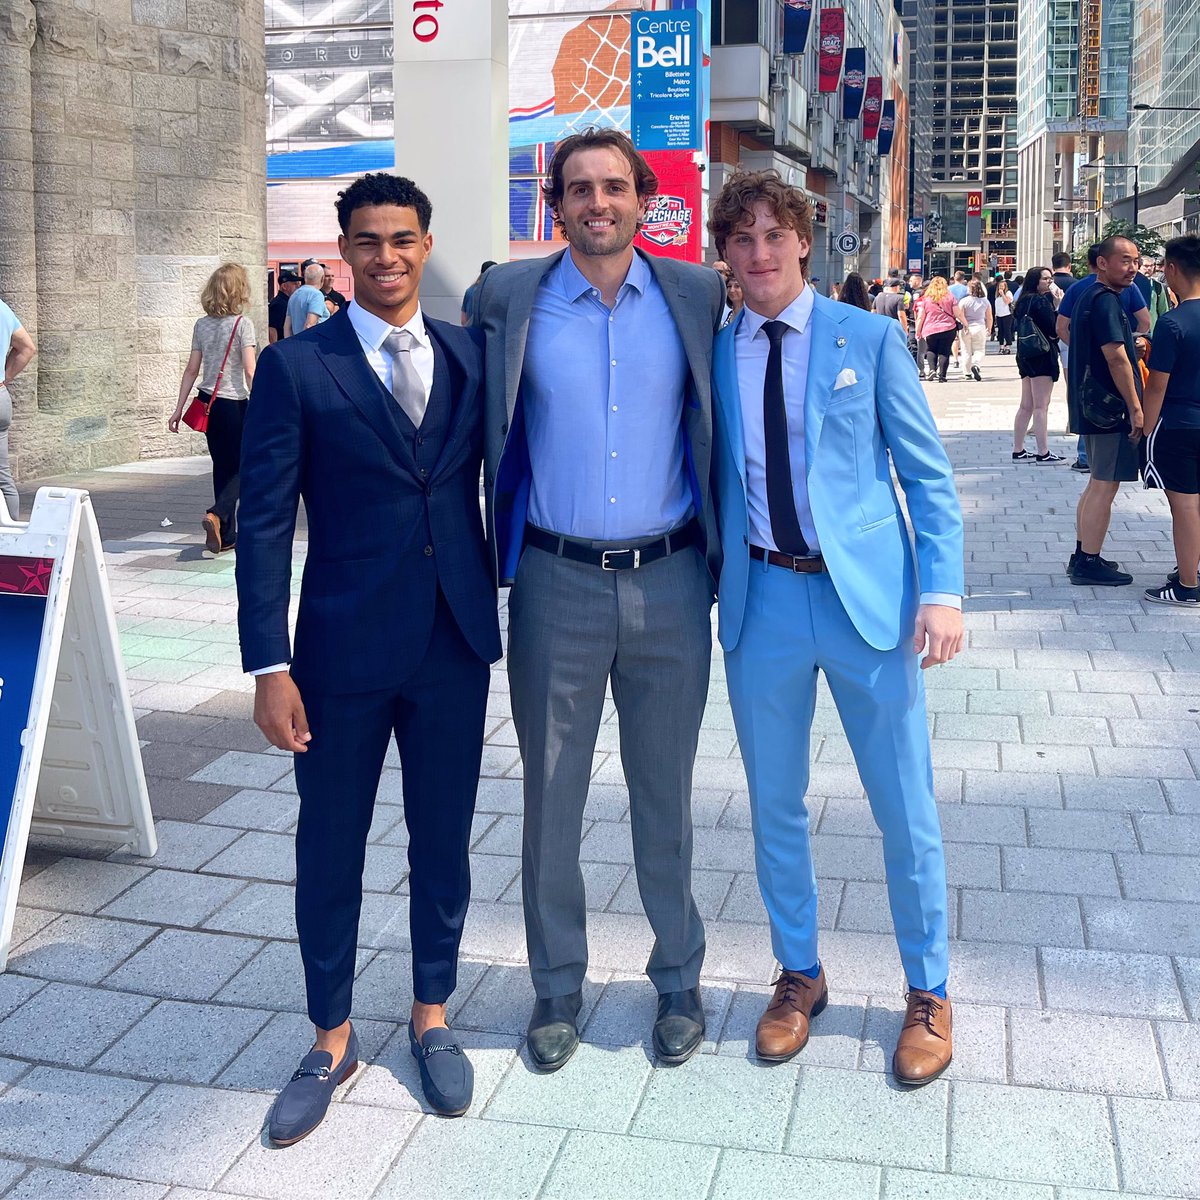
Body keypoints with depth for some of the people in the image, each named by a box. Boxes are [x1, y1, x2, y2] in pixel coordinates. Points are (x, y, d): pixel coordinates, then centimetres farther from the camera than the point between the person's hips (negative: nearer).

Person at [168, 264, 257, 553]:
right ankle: (217, 515, -18)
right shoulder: (243, 324, -9)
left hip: (208, 403, 5)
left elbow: (192, 370, 7)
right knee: (243, 468, 5)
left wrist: (179, 409, 11)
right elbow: (250, 371, -15)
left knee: (222, 467, 14)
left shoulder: (202, 325, 6)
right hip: (235, 404, -5)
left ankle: (227, 535, 17)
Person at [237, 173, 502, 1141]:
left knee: (444, 840, 14)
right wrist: (270, 667, -11)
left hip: (456, 643, 2)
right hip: (345, 650, -2)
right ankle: (333, 1040, 30)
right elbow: (264, 524, -6)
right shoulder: (296, 366, -4)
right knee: (330, 849, 10)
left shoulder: (472, 355, 5)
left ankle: (432, 1016, 35)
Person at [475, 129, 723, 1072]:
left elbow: (722, 424, 9)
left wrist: (725, 562, 5)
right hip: (557, 583, 0)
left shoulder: (696, 296, 3)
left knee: (666, 793, 13)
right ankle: (557, 986, 27)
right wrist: (494, 564, 2)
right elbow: (483, 430, 8)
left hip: (669, 582, 1)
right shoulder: (509, 297, 1)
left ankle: (679, 980, 30)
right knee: (552, 796, 10)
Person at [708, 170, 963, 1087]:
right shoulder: (713, 355, 6)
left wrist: (942, 588, -10)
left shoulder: (869, 340, 0)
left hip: (867, 595, -2)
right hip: (763, 598, 2)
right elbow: (712, 480, 11)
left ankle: (928, 992, 27)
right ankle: (799, 975, 34)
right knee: (775, 805, 13)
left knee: (905, 807, 7)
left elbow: (929, 473, -1)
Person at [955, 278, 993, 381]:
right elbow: (989, 318, 7)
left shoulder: (964, 301, -6)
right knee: (979, 350, 6)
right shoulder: (985, 301, 2)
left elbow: (959, 314, -16)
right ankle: (976, 365, -22)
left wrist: (965, 325, -7)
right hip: (979, 328, 1)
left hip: (965, 329, -1)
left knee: (966, 351, 10)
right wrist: (989, 329, 19)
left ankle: (967, 373, 14)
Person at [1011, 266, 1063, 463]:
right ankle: (1043, 453, -7)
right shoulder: (1041, 301, -13)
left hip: (1026, 356, 9)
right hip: (1042, 356, -9)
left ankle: (1018, 451, 14)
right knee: (1041, 406, -8)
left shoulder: (1023, 301, 12)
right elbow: (1053, 328, -16)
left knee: (1026, 406, 12)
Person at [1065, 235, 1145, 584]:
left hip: (1091, 407, 11)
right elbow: (1116, 358, -22)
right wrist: (1135, 407, -19)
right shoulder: (1106, 300, -17)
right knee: (1104, 485, -5)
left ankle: (1083, 556, 23)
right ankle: (1089, 564, 0)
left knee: (1098, 483, 17)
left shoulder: (1089, 297, 15)